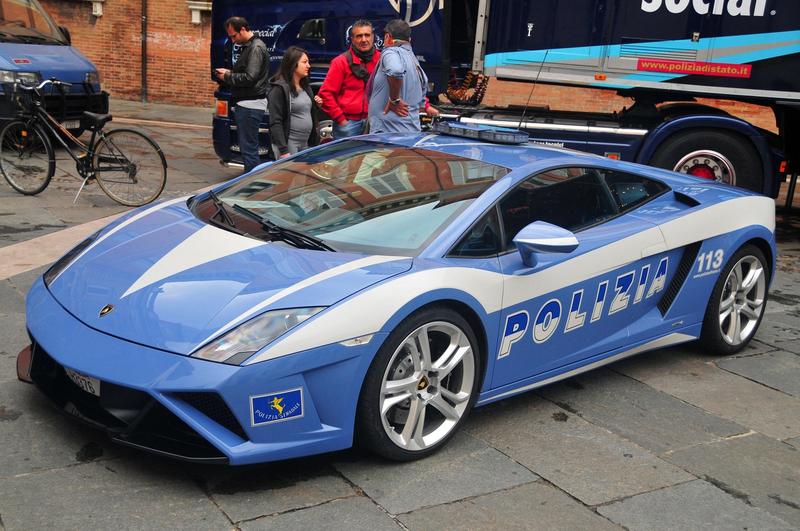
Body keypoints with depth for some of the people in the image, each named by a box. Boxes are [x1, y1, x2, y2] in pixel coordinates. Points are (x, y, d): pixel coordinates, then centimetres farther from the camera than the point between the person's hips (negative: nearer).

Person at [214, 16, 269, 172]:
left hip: (250, 106, -10)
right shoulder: (246, 47, 18)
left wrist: (227, 76, -8)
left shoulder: (256, 48, -13)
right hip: (244, 104, 10)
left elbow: (250, 77, -21)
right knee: (246, 147, 15)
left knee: (249, 149, -9)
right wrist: (229, 72, 10)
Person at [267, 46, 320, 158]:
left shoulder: (306, 87, 15)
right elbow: (275, 123, -14)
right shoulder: (280, 88, -9)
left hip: (305, 144, 8)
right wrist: (283, 151, -21)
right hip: (288, 144, -8)